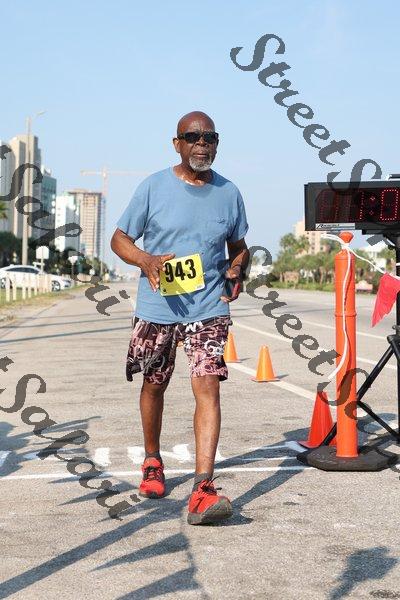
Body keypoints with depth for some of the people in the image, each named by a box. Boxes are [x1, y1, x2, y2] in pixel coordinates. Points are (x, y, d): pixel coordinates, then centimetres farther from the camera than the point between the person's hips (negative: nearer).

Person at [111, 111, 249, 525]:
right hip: (156, 307, 0)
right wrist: (145, 260, -18)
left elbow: (239, 246, 19)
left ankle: (202, 490, -20)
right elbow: (120, 239, 2)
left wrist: (236, 269, -3)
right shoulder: (153, 187, -2)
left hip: (209, 308, 0)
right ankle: (152, 462, 40)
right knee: (154, 384, 15)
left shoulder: (229, 193, 5)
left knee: (207, 386, -15)